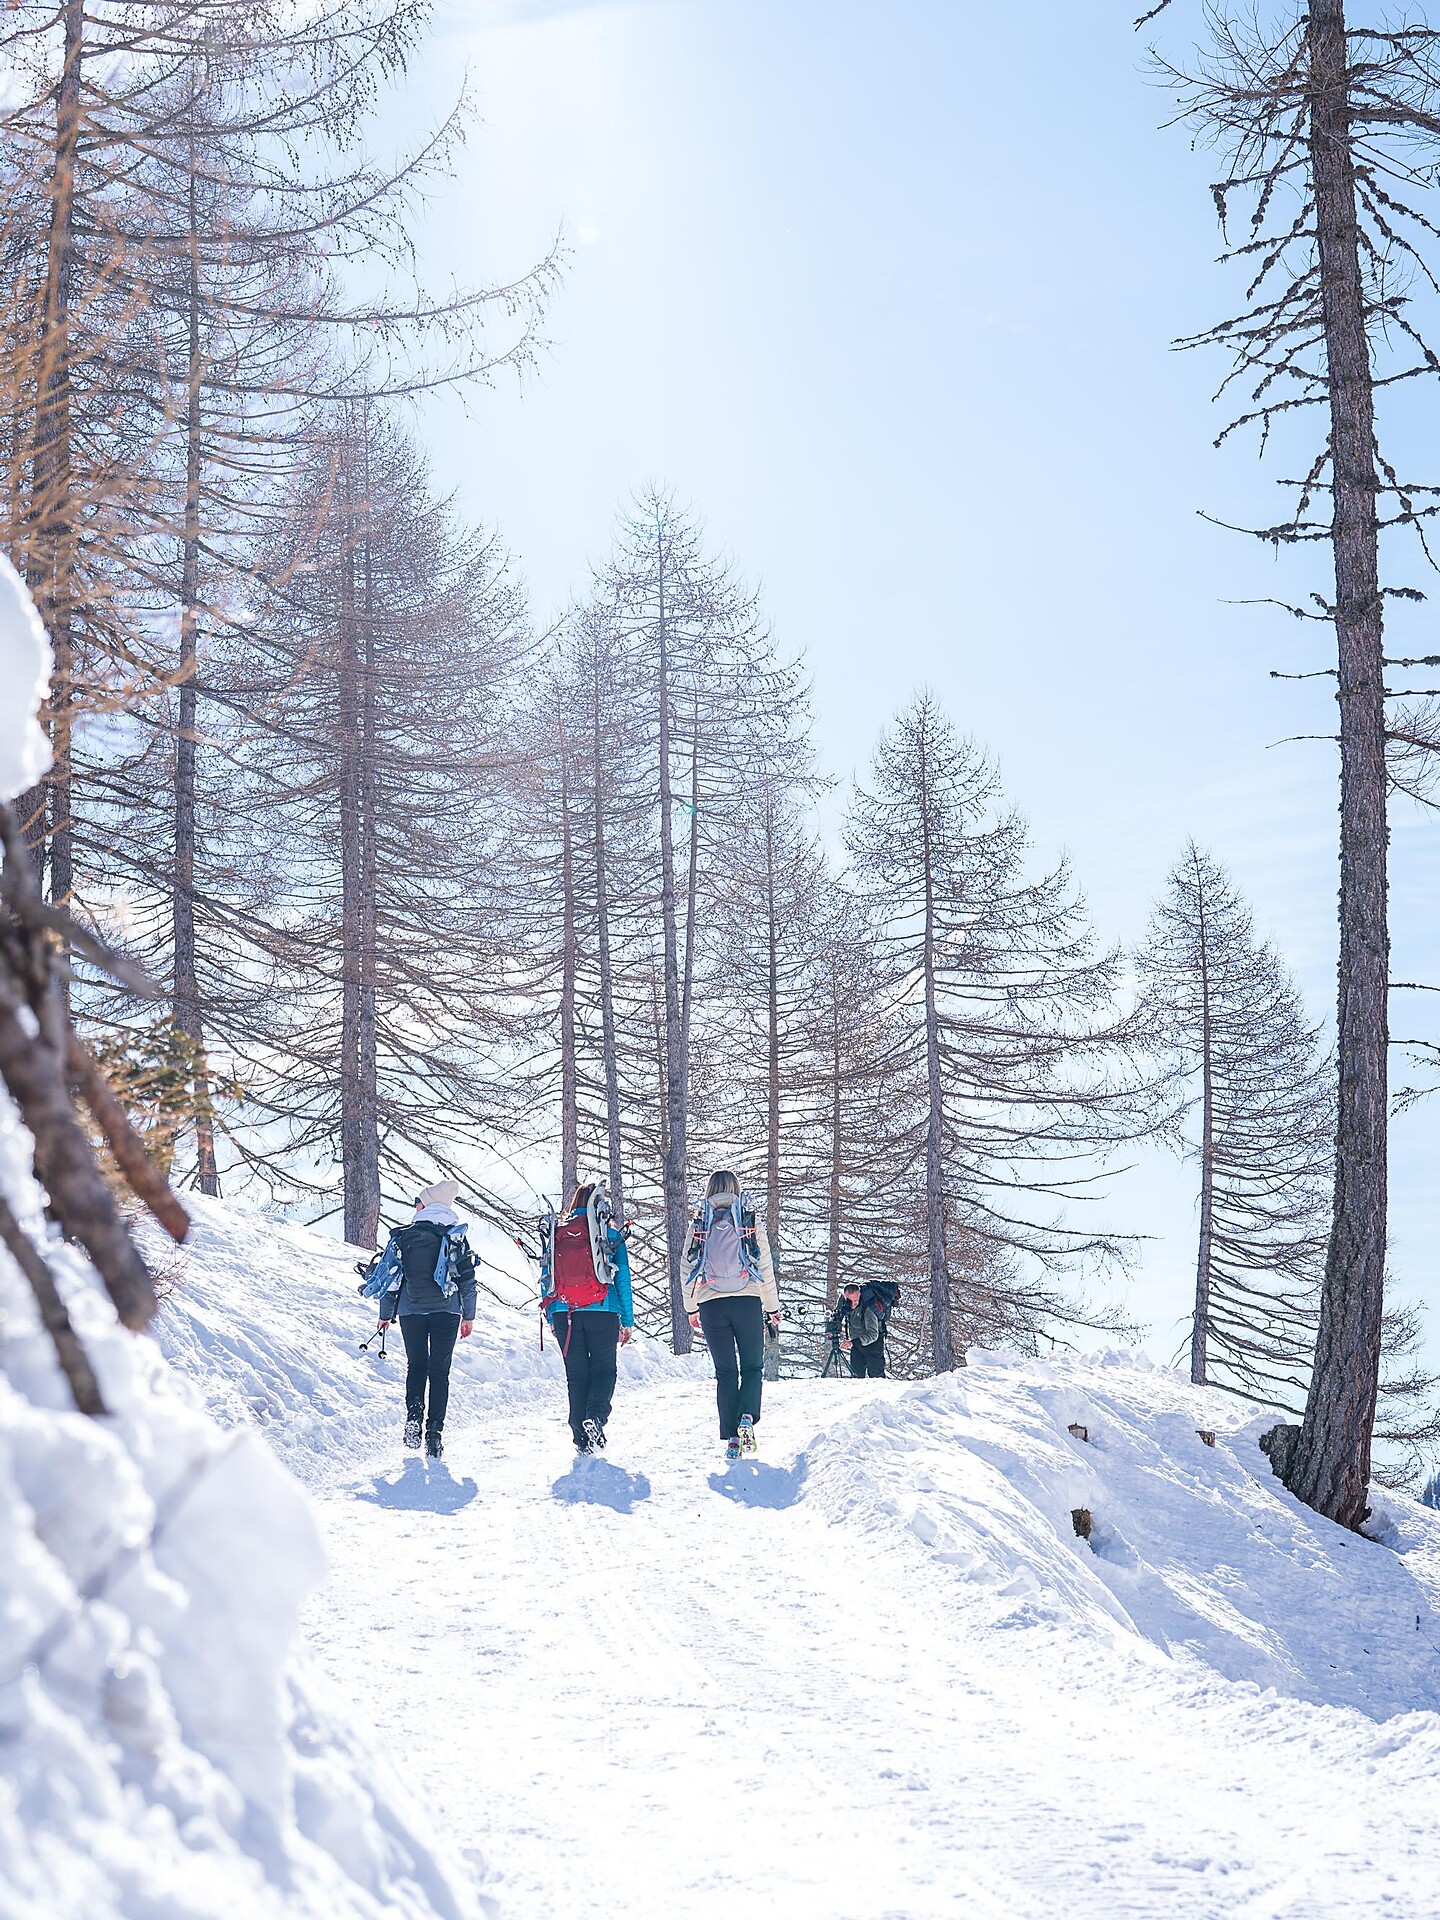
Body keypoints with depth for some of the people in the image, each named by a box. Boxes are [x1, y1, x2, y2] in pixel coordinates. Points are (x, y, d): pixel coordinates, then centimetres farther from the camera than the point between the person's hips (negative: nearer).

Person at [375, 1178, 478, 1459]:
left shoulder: (402, 1236, -1)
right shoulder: (456, 1238, 1)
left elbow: (391, 1276, 2)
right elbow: (468, 1279, 2)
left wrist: (386, 1314, 12)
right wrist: (469, 1316, 10)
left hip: (411, 1311, 0)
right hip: (446, 1311, 0)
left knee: (416, 1366, 15)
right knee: (440, 1370, 4)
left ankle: (413, 1418, -5)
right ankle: (435, 1431, -5)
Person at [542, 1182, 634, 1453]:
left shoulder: (556, 1233, 10)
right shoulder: (610, 1234, 2)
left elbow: (545, 1278, 11)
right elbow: (623, 1278, 1)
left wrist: (552, 1319, 18)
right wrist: (628, 1321, 4)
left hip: (563, 1315, 3)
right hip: (602, 1312, -3)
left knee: (576, 1374, 10)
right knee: (604, 1369, 8)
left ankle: (581, 1437, 6)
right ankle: (595, 1418, -17)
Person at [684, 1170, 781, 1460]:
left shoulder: (698, 1225, 6)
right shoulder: (751, 1222, 2)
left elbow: (688, 1270, 7)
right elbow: (765, 1268, 2)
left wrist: (691, 1310, 16)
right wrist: (773, 1309, 9)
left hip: (711, 1306, 1)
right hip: (747, 1302, -1)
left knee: (725, 1371, 8)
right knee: (753, 1366, 10)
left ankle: (731, 1438, 2)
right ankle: (747, 1419, -15)